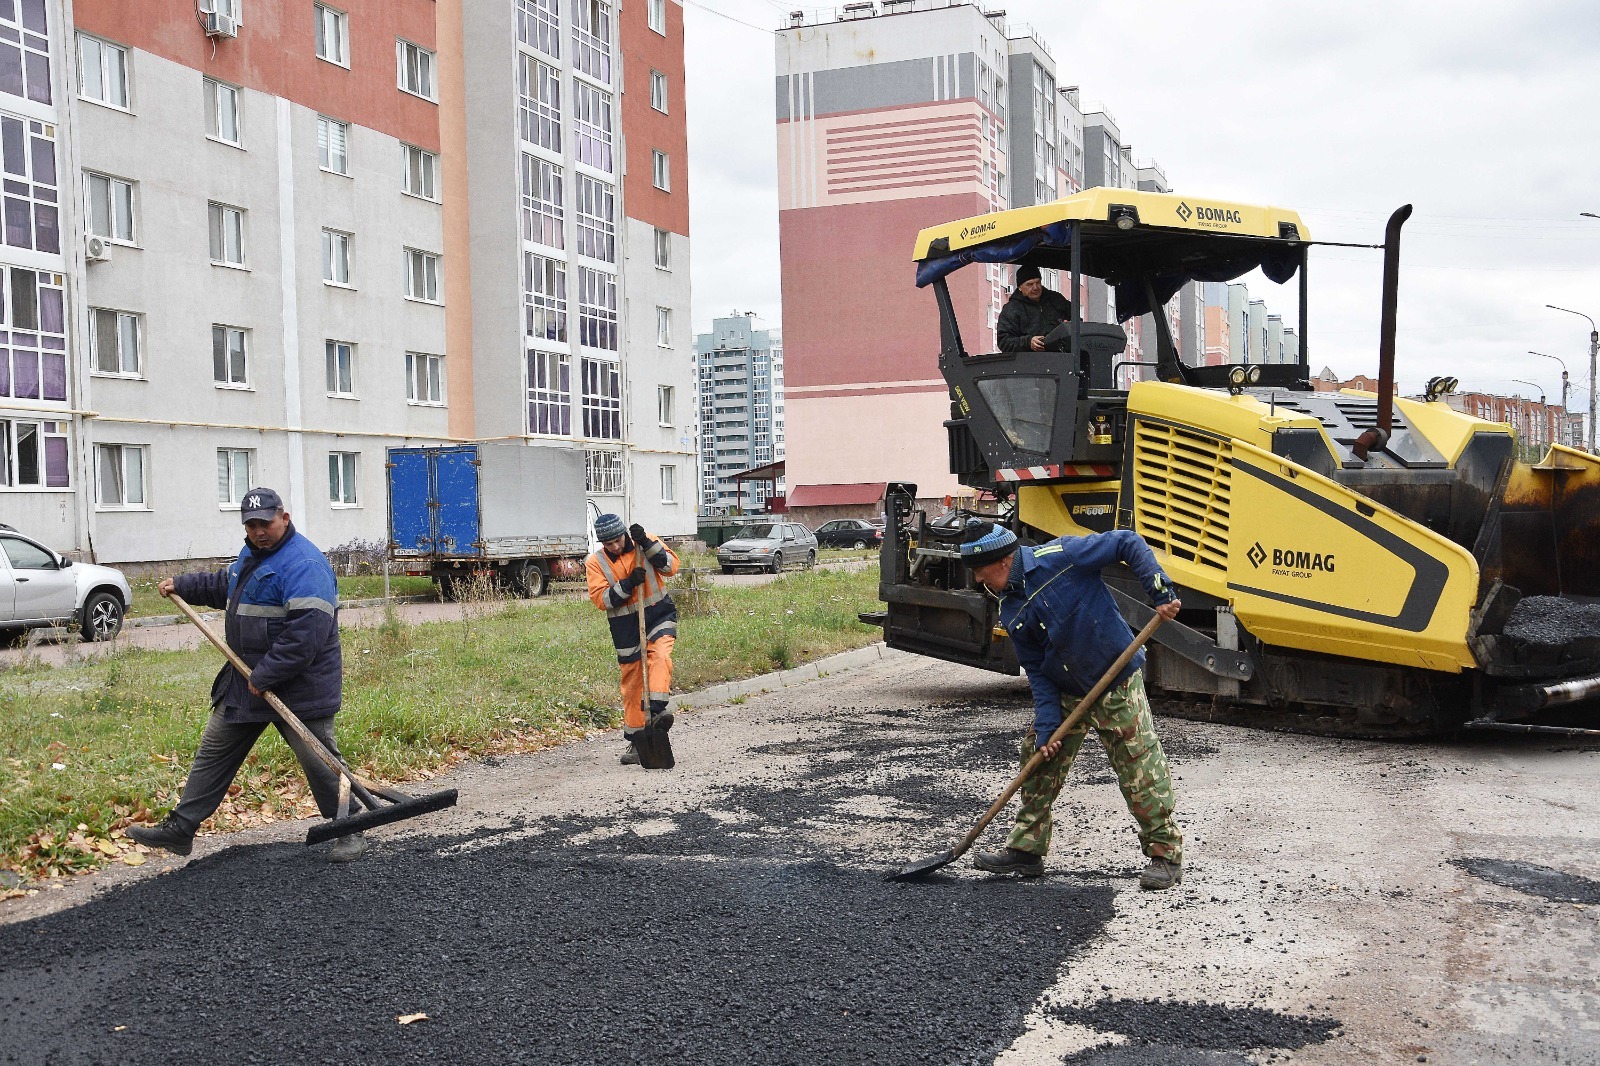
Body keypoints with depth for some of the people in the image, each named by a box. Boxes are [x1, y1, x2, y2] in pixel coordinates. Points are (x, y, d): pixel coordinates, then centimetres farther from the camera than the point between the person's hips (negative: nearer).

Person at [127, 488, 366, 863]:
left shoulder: (304, 564, -21)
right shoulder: (250, 554, 12)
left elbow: (306, 635, -29)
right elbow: (223, 585, 36)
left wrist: (264, 676, -25)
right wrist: (181, 585, 29)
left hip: (299, 686, -9)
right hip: (245, 680, 9)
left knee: (320, 761, -2)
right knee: (213, 751, 13)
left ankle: (350, 834, 12)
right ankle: (179, 828, 22)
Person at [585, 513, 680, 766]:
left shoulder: (645, 543, -3)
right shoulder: (595, 562, -4)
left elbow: (671, 567, -12)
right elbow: (601, 599, -11)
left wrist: (648, 544, -22)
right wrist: (627, 584, -24)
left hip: (659, 615, -1)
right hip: (626, 626, 1)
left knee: (660, 656, -30)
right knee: (632, 683, 7)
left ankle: (656, 709, -36)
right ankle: (635, 741, 17)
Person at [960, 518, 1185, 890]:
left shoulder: (1060, 556, -19)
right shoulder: (1011, 612, 1)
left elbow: (1129, 544, -15)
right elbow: (1037, 671, 2)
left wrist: (1161, 593, -23)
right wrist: (1046, 727, -7)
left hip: (1117, 687, -7)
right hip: (1064, 693, 7)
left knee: (1140, 770, -4)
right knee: (1038, 764, 8)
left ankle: (1166, 853, 11)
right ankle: (1026, 849, 22)